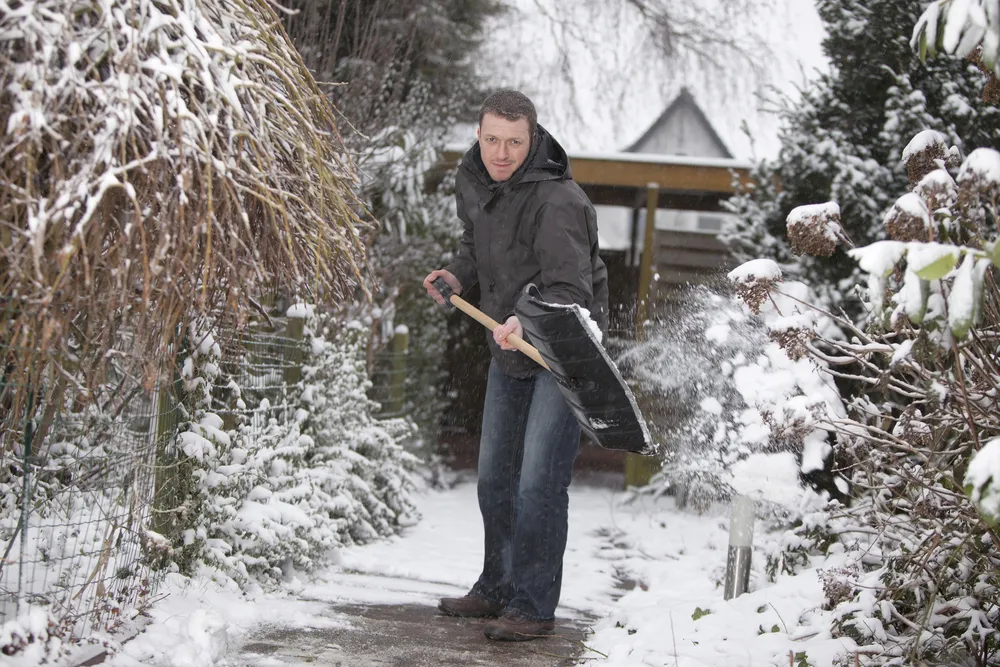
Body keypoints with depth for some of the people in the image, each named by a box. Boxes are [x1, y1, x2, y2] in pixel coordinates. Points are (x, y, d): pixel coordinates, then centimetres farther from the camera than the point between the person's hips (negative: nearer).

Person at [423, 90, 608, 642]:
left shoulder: (556, 202, -27)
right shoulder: (472, 184, 0)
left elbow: (570, 291, -31)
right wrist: (459, 275, 2)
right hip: (510, 348, 9)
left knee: (538, 481, -14)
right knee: (494, 475, 15)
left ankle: (535, 606, -5)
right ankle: (497, 589, 29)